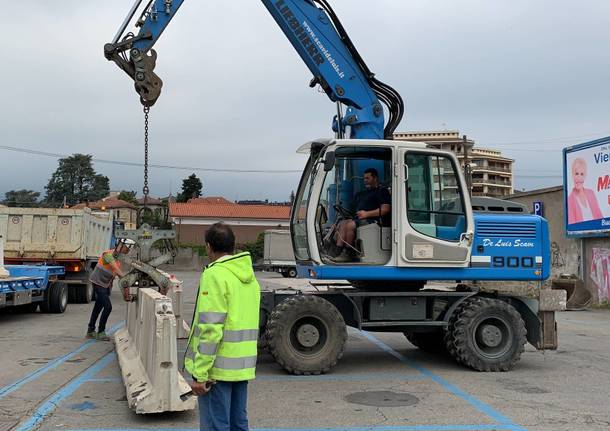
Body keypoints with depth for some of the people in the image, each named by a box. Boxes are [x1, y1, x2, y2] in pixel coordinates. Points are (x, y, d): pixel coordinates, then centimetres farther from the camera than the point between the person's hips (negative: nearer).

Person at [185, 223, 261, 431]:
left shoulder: (215, 275, -14)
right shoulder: (249, 277, 12)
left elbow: (210, 329, -19)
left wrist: (200, 373, -17)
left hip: (218, 367, -8)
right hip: (243, 366, 8)